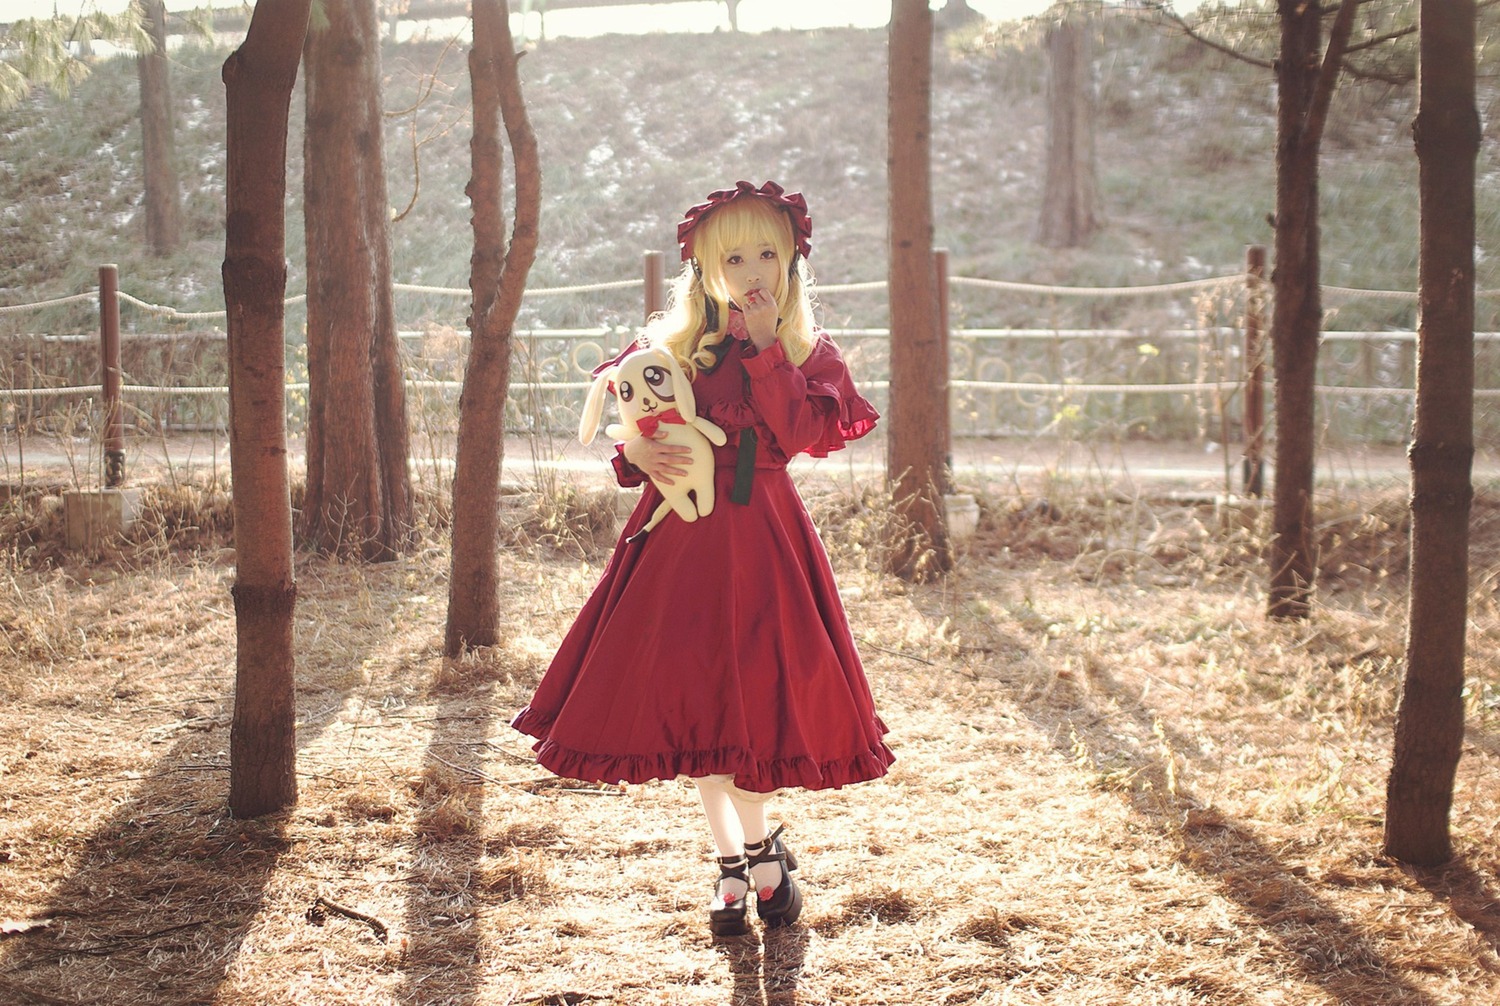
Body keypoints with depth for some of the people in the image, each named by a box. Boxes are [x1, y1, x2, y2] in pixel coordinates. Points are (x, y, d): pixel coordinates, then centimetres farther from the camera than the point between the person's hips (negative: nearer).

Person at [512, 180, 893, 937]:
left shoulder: (810, 354, 2)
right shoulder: (671, 347, 7)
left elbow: (804, 434, -15)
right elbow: (634, 435, 11)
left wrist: (766, 346, -16)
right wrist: (640, 456, -11)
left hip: (761, 539, -2)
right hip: (680, 538, 2)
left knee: (752, 695, -6)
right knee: (691, 700, 5)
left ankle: (746, 853, 15)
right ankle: (740, 855, 20)